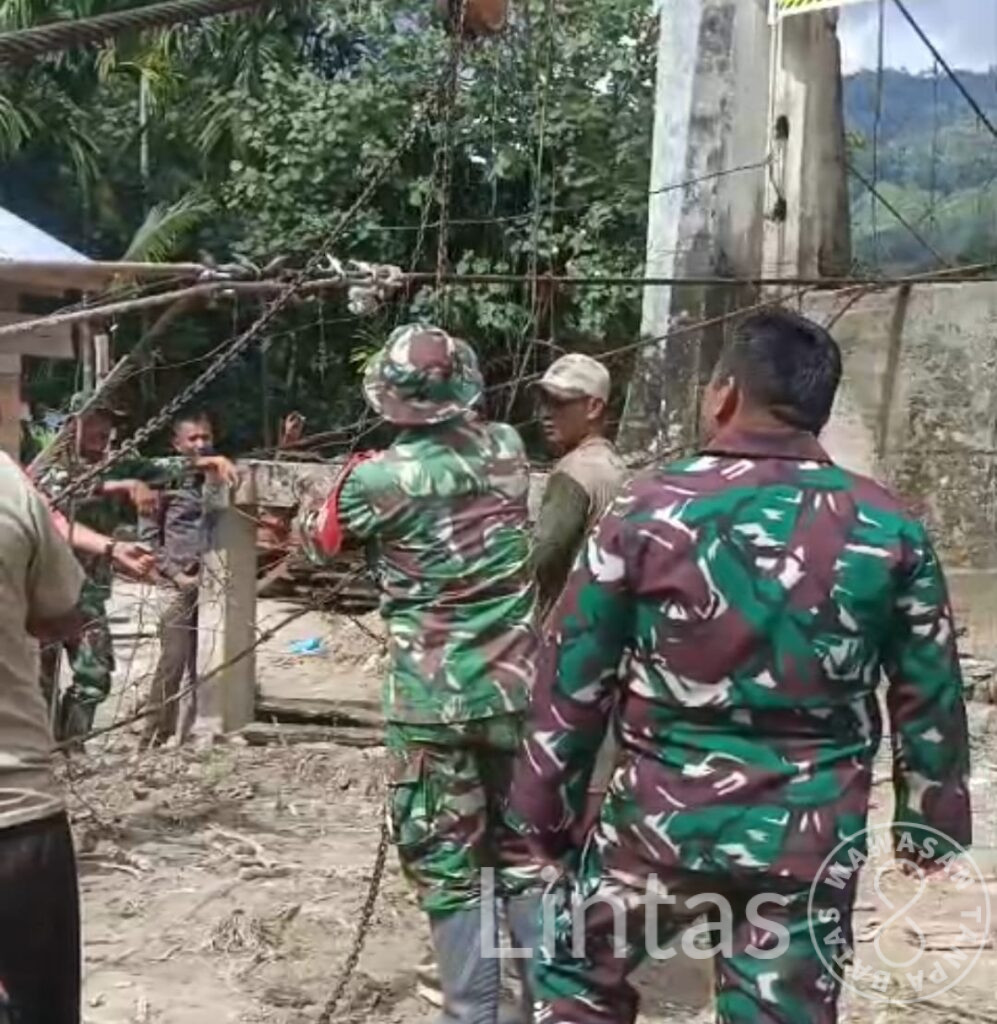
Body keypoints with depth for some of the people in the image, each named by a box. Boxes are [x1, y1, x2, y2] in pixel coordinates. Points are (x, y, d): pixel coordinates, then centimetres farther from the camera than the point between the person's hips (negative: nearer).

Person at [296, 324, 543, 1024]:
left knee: (447, 861, 8)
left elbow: (316, 537, 9)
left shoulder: (378, 478, -11)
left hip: (434, 701, -4)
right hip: (517, 688, 4)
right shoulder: (507, 448, 0)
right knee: (525, 849, 16)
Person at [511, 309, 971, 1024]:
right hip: (812, 840, 2)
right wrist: (930, 815, 17)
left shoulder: (650, 510, -9)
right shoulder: (890, 530, -4)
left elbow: (576, 678, -5)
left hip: (663, 822, -1)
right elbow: (929, 697, 4)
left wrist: (548, 807, 6)